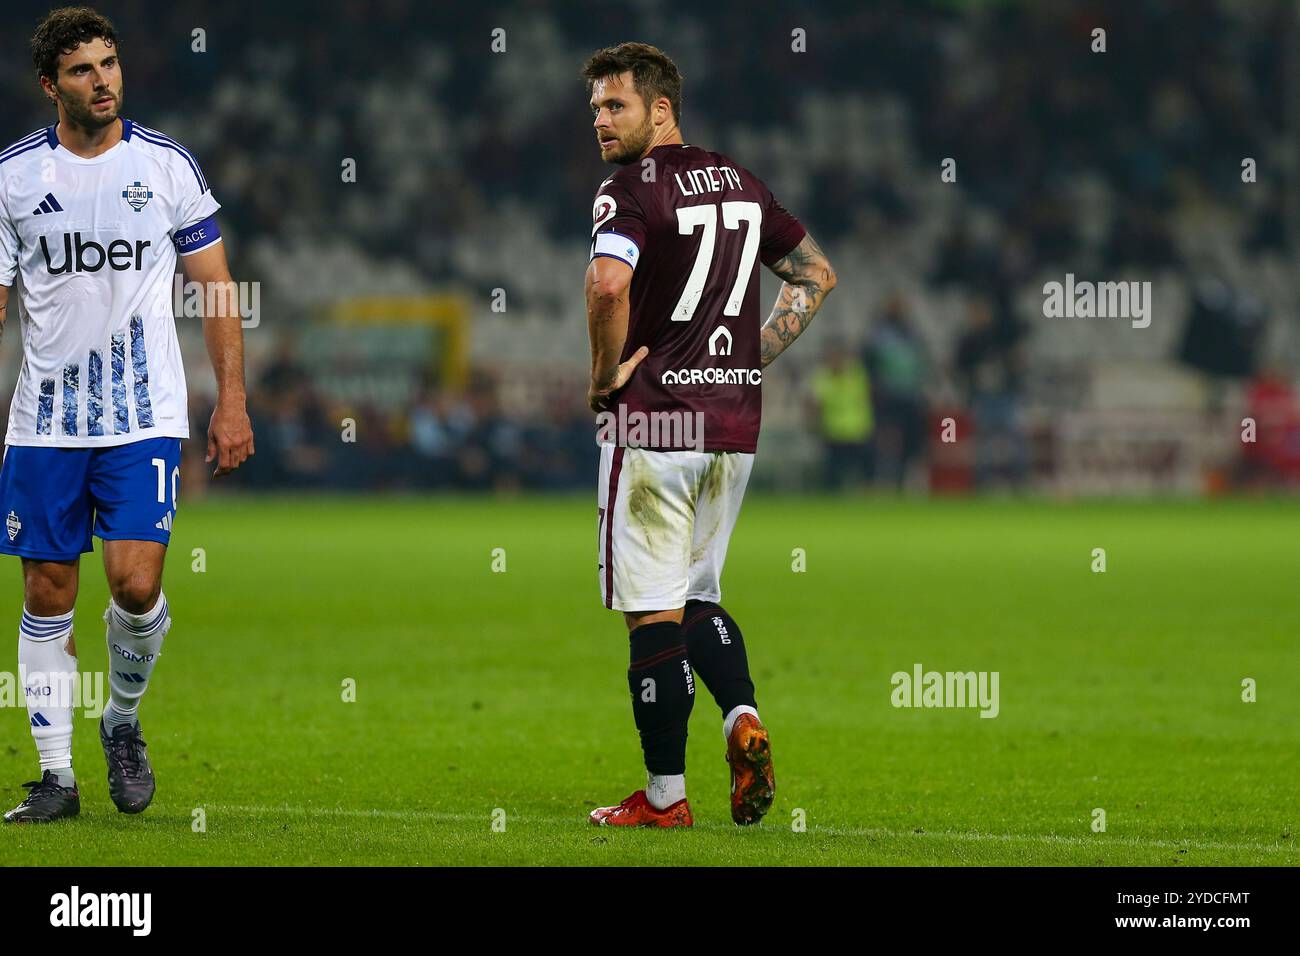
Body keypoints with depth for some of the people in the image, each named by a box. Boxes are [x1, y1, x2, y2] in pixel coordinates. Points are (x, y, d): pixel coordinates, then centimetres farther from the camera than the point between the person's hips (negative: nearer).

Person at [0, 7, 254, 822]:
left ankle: (124, 723, 15)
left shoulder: (167, 165, 1)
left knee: (136, 581, -14)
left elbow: (217, 289, 5)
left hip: (145, 417, -1)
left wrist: (233, 402, -1)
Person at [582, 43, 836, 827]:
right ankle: (743, 718, -4)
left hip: (652, 423, -7)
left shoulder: (630, 190, -11)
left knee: (654, 612, -1)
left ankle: (665, 796, 2)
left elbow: (610, 285, -30)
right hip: (735, 423, 7)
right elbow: (818, 274, 22)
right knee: (698, 595, 20)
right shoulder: (741, 183, 12)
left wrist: (605, 373, -14)